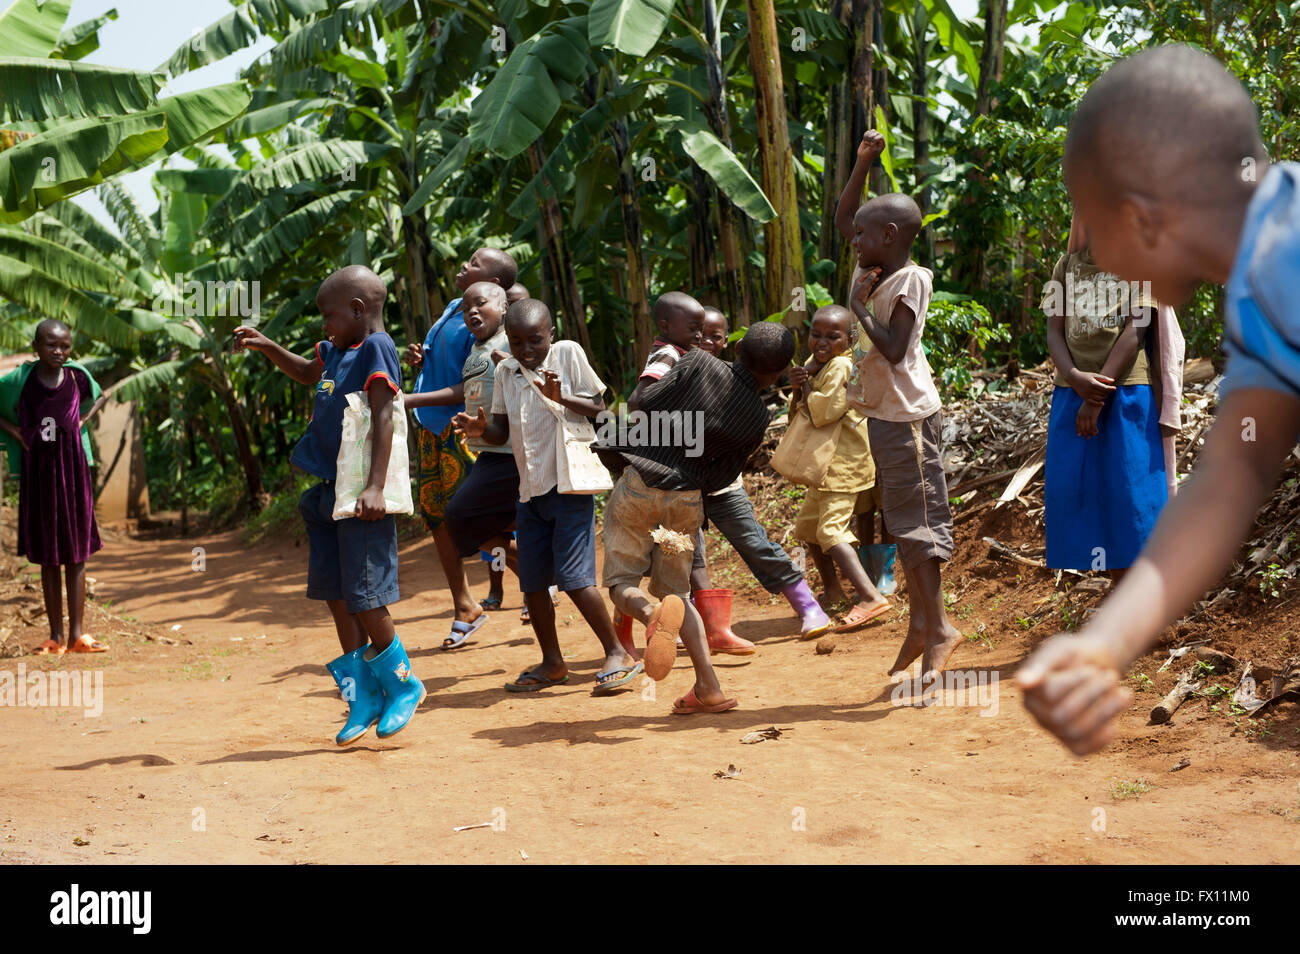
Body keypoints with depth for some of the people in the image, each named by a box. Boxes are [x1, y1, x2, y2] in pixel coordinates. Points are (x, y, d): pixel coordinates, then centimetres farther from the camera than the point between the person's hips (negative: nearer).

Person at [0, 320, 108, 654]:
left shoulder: (77, 376, -2)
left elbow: (100, 397, 18)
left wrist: (83, 420, 3)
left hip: (73, 468, 1)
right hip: (37, 472, -1)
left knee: (76, 553, 2)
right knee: (47, 555, 5)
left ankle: (76, 634, 6)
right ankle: (56, 636, 10)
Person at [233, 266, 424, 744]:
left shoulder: (376, 349, -11)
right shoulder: (335, 351, 14)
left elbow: (383, 419, -19)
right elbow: (307, 373, 37)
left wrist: (376, 487, -26)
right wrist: (265, 346, 24)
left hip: (362, 498, -9)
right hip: (329, 490, 9)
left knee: (363, 596, -6)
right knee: (334, 594, 10)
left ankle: (403, 684, 14)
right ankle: (364, 695, 19)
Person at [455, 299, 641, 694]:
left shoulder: (568, 354, -5)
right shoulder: (505, 372, 8)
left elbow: (599, 406, -7)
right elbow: (502, 432, 12)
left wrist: (561, 397, -23)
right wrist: (481, 429, -9)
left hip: (569, 483, -6)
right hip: (531, 489, 6)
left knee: (572, 576, -13)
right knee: (532, 580, 8)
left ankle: (617, 654, 0)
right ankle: (553, 663, 23)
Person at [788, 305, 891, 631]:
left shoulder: (840, 367, -17)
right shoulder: (816, 363, 12)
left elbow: (822, 413, -25)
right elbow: (796, 414, 12)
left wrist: (806, 383, -12)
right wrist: (798, 388, -7)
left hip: (844, 465, -11)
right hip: (826, 466, 11)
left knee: (830, 529, -20)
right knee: (808, 525, 21)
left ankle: (870, 597, -28)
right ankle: (833, 592, 35)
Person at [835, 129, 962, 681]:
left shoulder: (910, 280, -14)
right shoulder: (875, 267, 9)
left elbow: (894, 349, -22)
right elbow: (841, 219, 21)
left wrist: (859, 307, -15)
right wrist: (863, 162, 14)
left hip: (908, 416, -9)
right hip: (883, 413, 9)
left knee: (917, 521, -7)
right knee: (901, 522, 11)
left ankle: (938, 628, -2)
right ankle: (919, 624, 17)